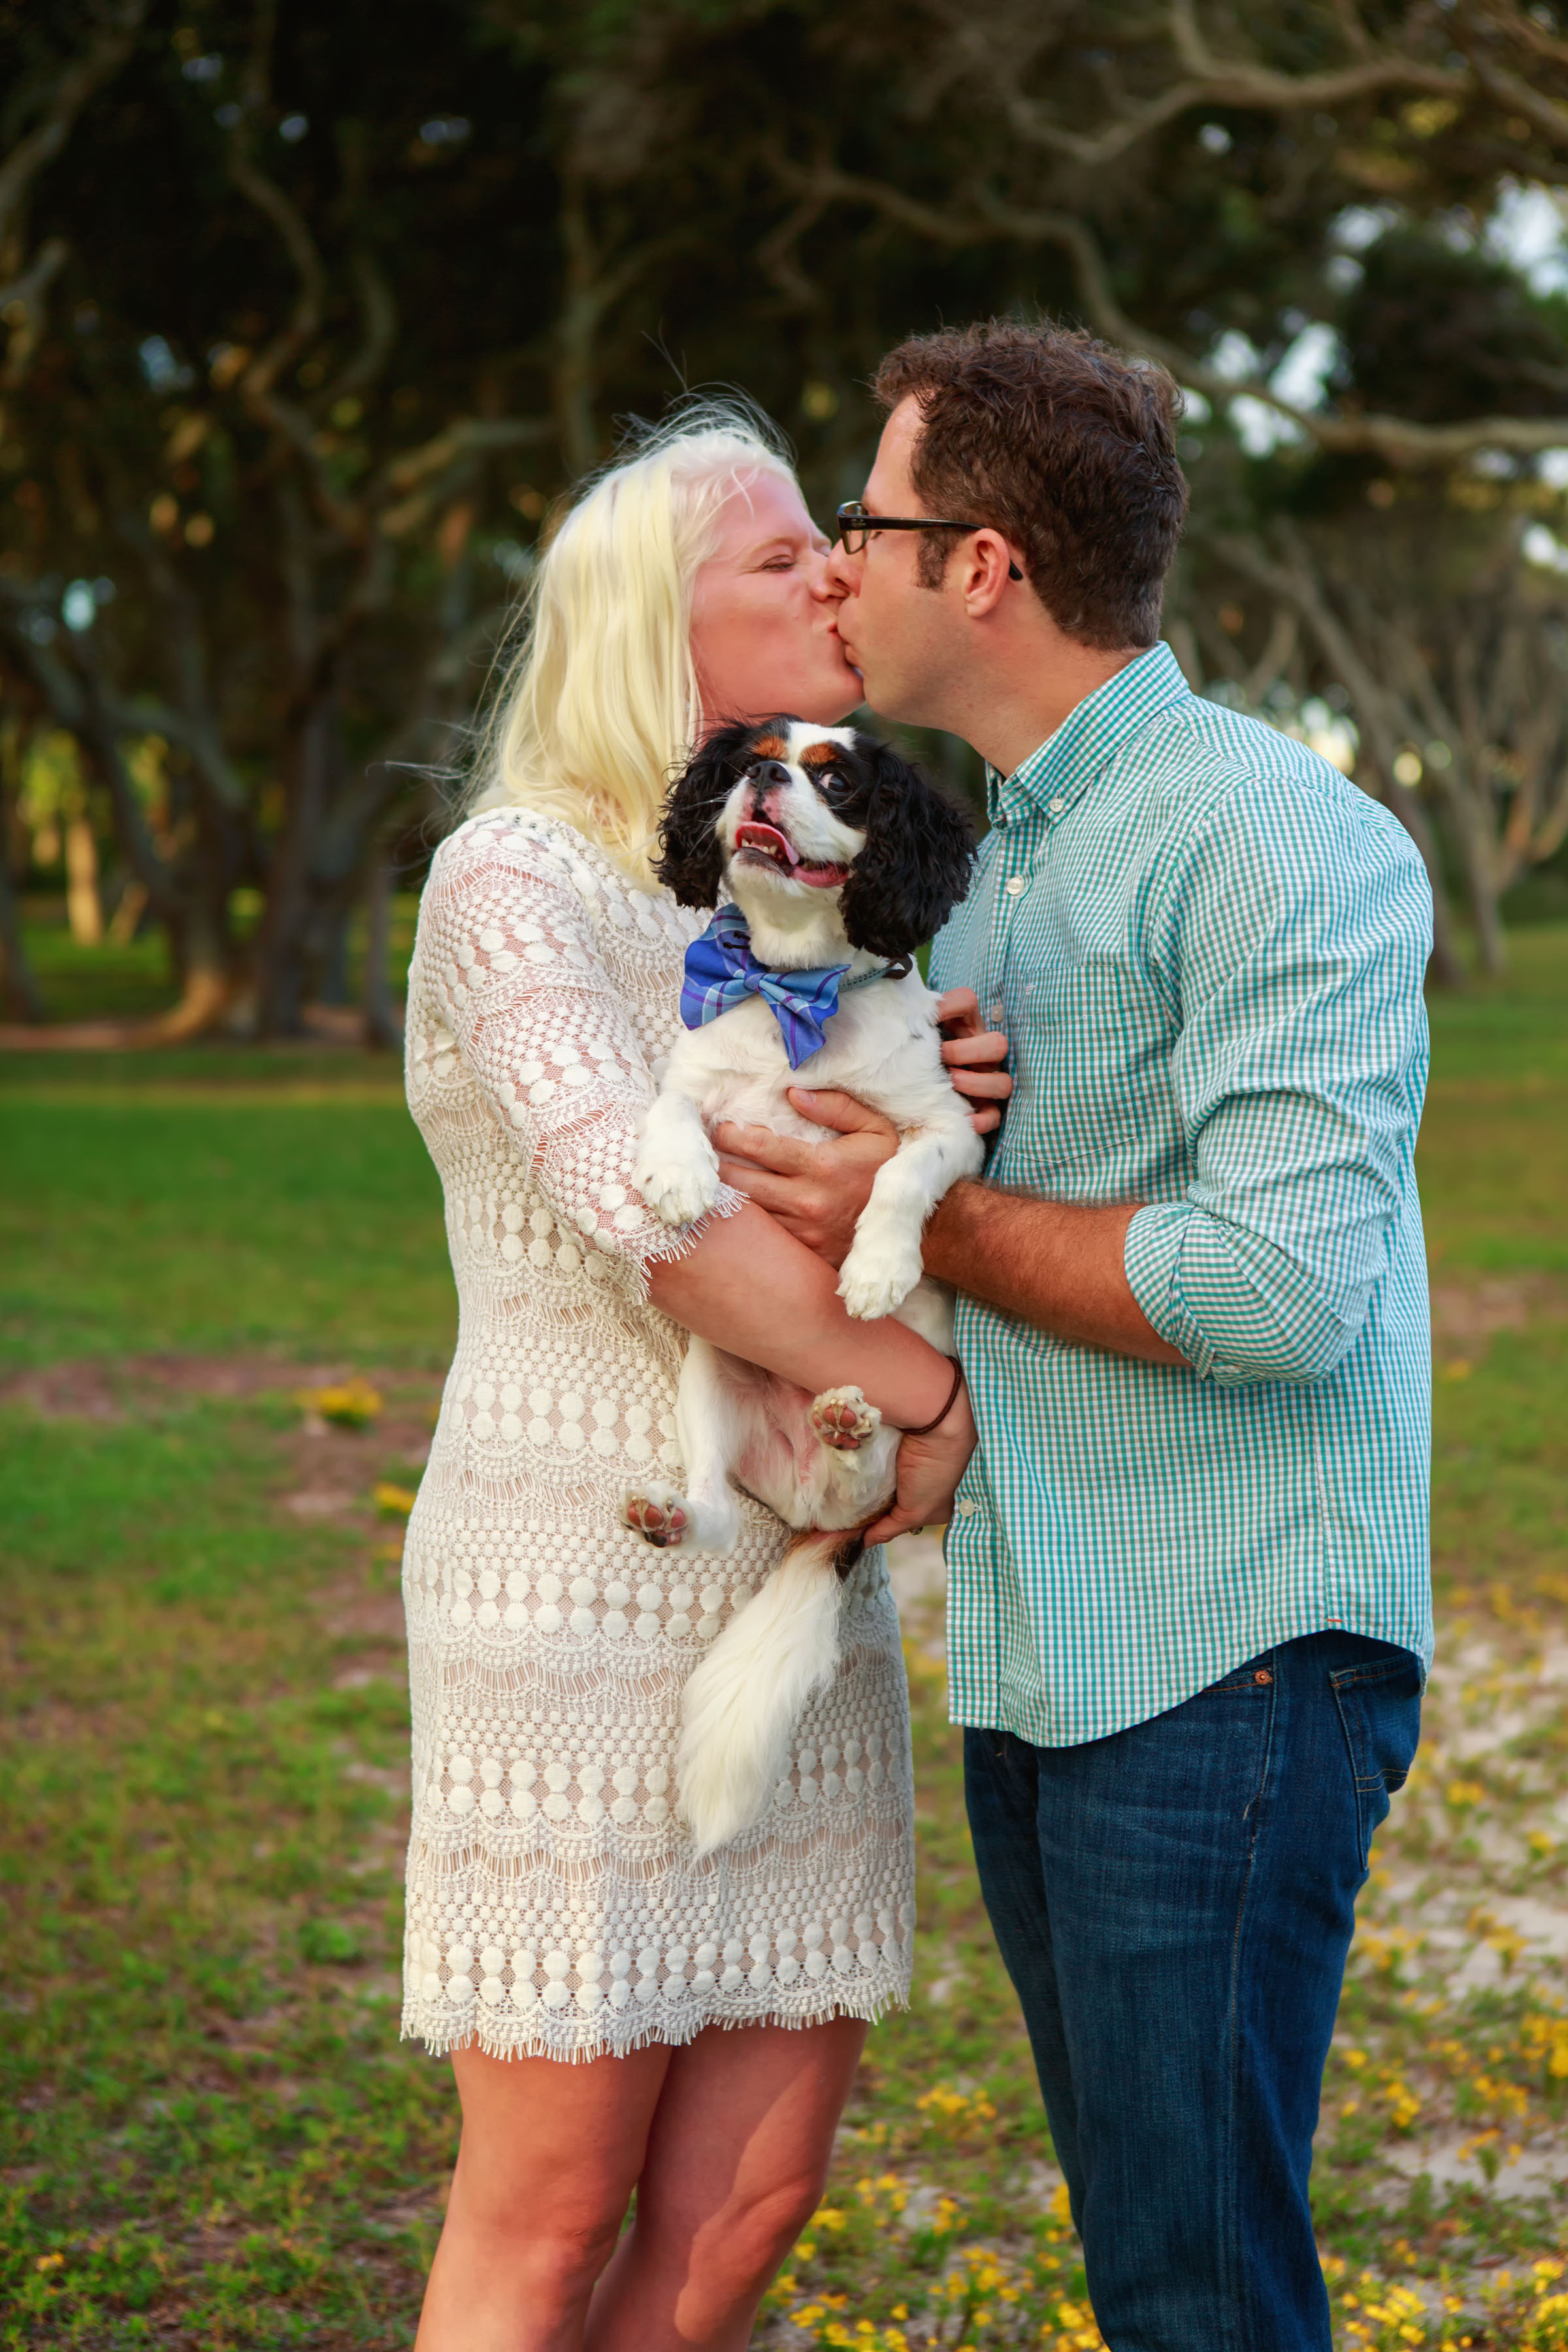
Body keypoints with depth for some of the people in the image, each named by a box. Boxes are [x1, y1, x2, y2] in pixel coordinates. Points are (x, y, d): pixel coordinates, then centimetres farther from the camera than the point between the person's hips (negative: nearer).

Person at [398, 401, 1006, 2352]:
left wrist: (952, 1112, -13)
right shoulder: (516, 878, -8)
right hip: (583, 1590, -6)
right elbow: (648, 1211, -21)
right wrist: (936, 1394, -16)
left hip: (807, 1591, 7)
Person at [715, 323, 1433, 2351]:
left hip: (1225, 1658, -8)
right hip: (1027, 1659, 8)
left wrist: (929, 1226, -13)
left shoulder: (1275, 838, -12)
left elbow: (1283, 1289, -23)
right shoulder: (991, 869, 16)